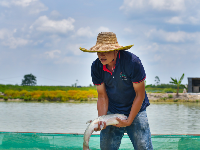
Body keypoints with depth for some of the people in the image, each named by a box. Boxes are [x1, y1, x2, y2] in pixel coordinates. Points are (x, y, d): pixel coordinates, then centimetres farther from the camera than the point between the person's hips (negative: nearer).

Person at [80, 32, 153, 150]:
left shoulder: (132, 62, -23)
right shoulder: (96, 67, -11)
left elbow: (140, 95, -16)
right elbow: (102, 97, -3)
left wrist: (129, 121, -16)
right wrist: (101, 120, -17)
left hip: (136, 111, -3)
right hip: (112, 112, 3)